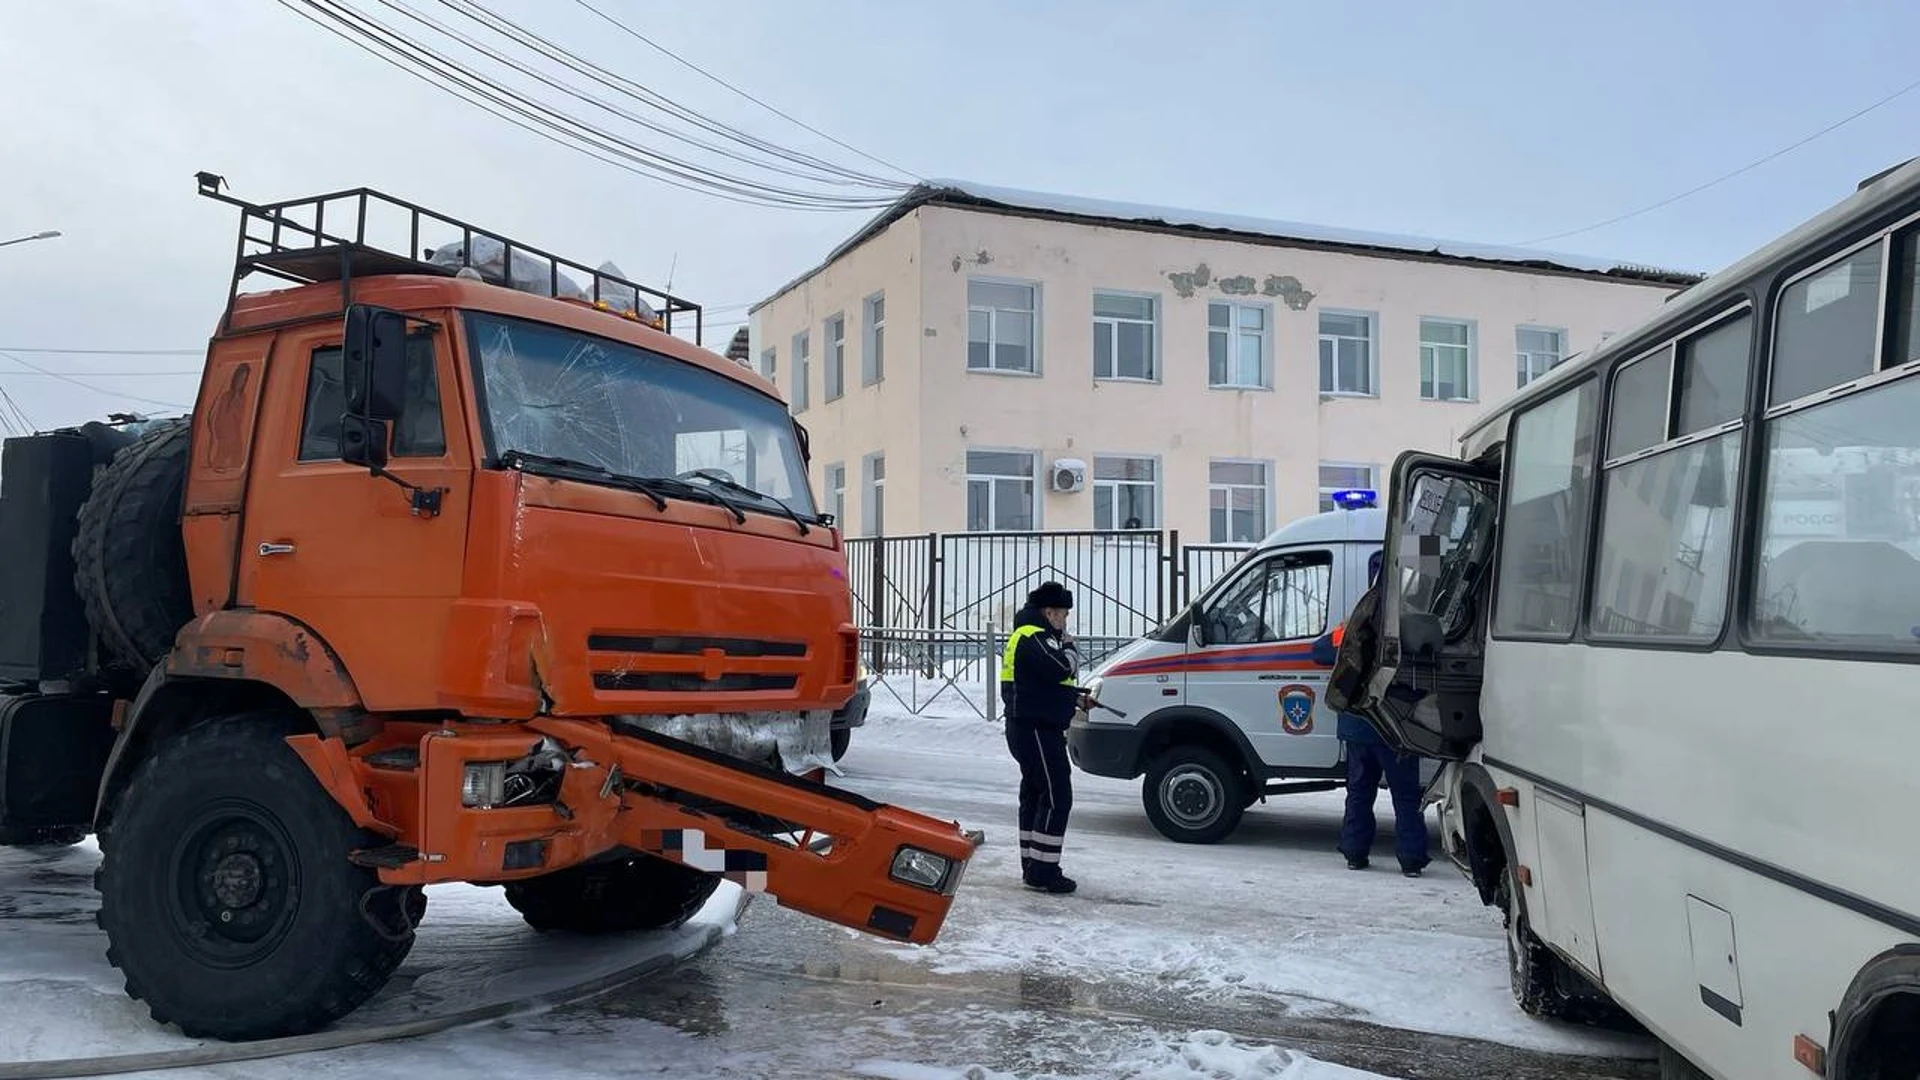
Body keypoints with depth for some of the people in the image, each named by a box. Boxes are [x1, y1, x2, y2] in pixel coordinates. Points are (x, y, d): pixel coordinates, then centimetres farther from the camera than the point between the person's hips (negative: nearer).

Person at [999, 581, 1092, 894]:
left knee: (1035, 795, 16)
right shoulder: (1035, 637, -16)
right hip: (1037, 730, -11)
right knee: (1056, 797, -9)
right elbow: (1063, 668, -28)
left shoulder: (1029, 635, 20)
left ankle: (1032, 866, 23)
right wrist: (1069, 644, -7)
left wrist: (1076, 698, 17)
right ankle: (1043, 872, -8)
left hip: (1030, 730, 11)